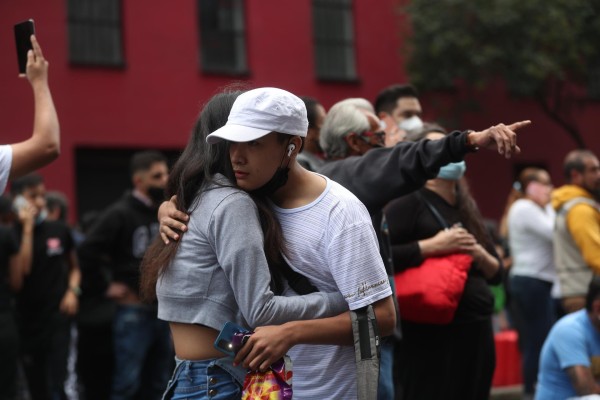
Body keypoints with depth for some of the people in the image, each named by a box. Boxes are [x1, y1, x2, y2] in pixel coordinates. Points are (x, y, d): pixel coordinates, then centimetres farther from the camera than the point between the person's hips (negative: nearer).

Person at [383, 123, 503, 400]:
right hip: (430, 337, -7)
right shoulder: (408, 203, -6)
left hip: (476, 332, 8)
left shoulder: (466, 209, 17)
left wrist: (480, 255, -1)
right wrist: (432, 246, -18)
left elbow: (496, 274, 20)